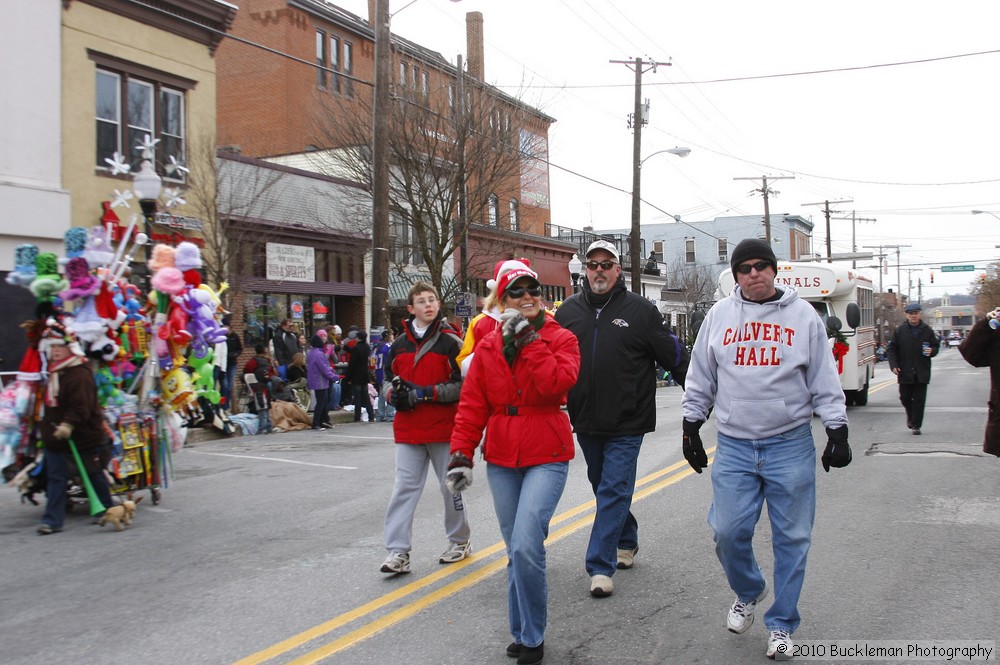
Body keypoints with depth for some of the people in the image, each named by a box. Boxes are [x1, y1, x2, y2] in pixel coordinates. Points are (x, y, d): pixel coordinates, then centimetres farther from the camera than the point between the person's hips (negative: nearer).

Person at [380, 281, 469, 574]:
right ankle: (398, 552, 3)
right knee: (404, 487, 0)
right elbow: (389, 378, 19)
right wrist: (395, 393, -4)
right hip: (408, 429, 4)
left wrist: (425, 393, -17)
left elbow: (464, 385, -11)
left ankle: (459, 541, 29)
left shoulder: (450, 341, -7)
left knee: (450, 485, 11)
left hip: (443, 429, -3)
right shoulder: (400, 344, 7)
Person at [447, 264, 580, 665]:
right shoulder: (487, 348, 7)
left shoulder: (561, 339, -2)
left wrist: (529, 340, -17)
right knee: (516, 550, 12)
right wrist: (461, 454, -3)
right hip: (501, 459, 4)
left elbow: (557, 383, -21)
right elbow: (472, 406, 4)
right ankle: (523, 632, 27)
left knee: (525, 545, -15)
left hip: (546, 458, -4)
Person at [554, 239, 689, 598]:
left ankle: (600, 566, -1)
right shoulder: (568, 311, 5)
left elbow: (675, 357, -1)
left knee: (614, 491, -5)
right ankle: (626, 541, 39)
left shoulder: (641, 310, -4)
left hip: (627, 424, -4)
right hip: (585, 421, 4)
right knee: (604, 488, 18)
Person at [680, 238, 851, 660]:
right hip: (734, 445, 1)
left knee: (791, 538, 5)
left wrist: (837, 431, 2)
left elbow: (824, 380, 5)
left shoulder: (803, 315, 3)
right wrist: (691, 427, 9)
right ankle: (747, 593, 30)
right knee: (728, 532, -1)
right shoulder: (719, 315, 6)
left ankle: (781, 624, 22)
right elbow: (700, 378, 11)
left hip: (791, 445, -1)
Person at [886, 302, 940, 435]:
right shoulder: (899, 331, 3)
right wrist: (894, 365, -6)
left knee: (919, 400, -1)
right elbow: (891, 349, 5)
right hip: (905, 372, 1)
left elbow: (936, 345, 14)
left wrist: (932, 351, -10)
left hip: (922, 372, 0)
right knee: (905, 398, 7)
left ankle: (916, 425, 6)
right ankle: (911, 416, 36)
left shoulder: (927, 330, 4)